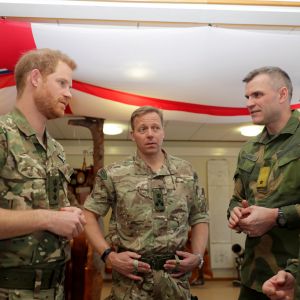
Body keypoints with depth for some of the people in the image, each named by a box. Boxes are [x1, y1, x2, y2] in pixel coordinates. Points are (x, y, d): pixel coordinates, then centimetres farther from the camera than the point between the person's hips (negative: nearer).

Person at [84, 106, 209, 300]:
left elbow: (200, 218, 11)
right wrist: (109, 255, -10)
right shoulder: (114, 175, -5)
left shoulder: (186, 172, 4)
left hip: (175, 274, 3)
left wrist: (198, 256, 0)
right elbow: (89, 215, -2)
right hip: (132, 277, -2)